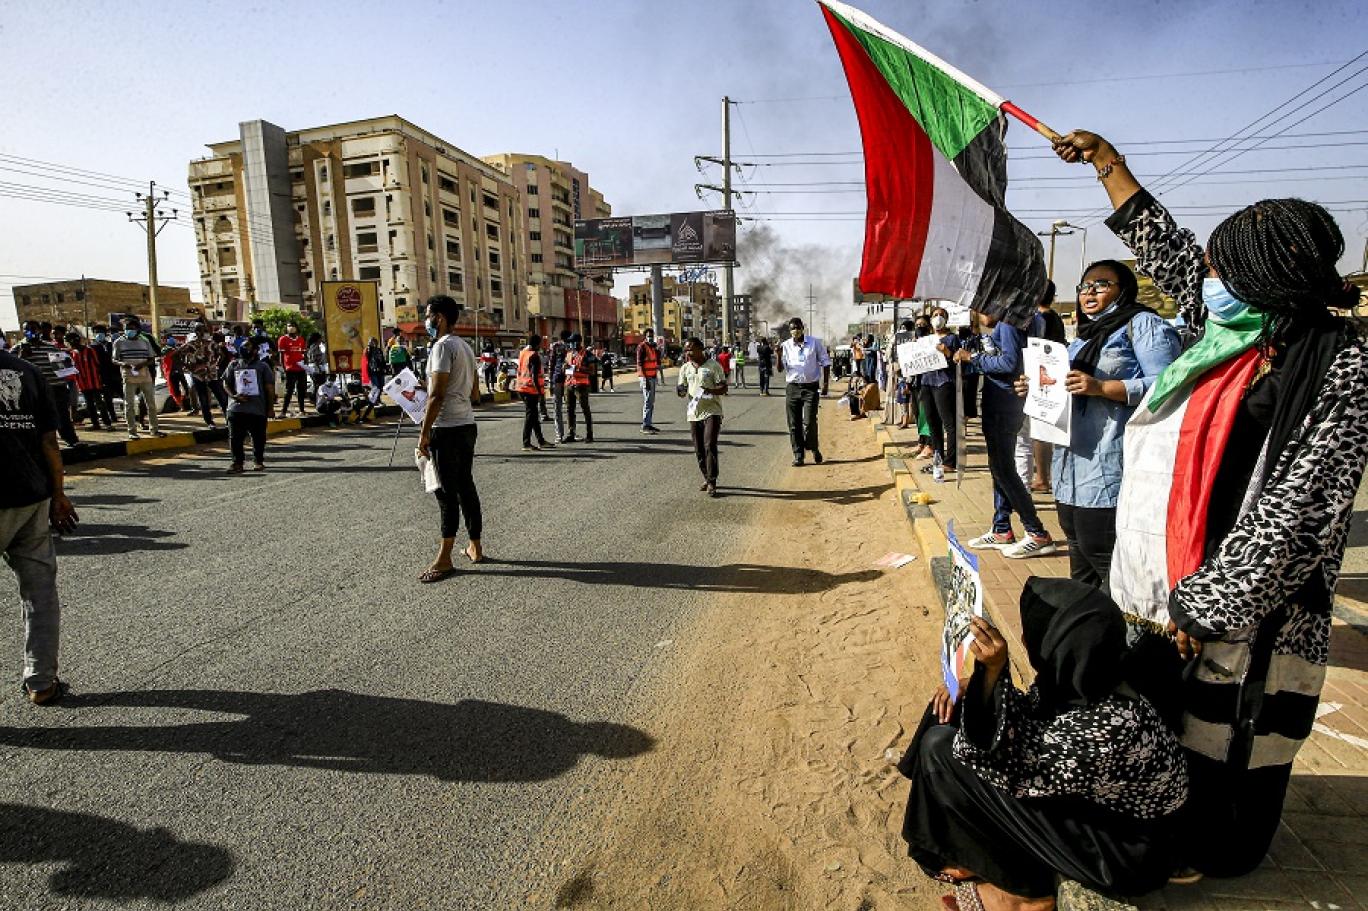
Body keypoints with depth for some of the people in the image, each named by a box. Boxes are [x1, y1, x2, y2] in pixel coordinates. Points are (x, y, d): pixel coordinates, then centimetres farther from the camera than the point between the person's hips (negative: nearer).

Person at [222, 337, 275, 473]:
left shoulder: (262, 366, 3)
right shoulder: (233, 365, 13)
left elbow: (270, 388, 1)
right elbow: (226, 383, 13)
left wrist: (270, 408, -2)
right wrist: (234, 396, -7)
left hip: (258, 409, -3)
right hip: (236, 408, 3)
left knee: (258, 438, 6)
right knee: (235, 438, 1)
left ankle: (258, 461, 21)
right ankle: (237, 462, 11)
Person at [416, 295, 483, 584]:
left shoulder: (442, 346, -13)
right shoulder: (465, 346, 15)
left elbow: (437, 394, -19)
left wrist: (425, 432, -16)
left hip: (447, 429, -9)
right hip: (467, 425, 9)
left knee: (447, 493, -4)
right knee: (466, 487, 14)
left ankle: (444, 559, 2)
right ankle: (475, 548, 22)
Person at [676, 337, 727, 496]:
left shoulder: (713, 366, -4)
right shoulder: (685, 368, 11)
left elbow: (724, 388, -7)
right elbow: (683, 390, 15)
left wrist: (707, 390, -24)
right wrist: (681, 391, -9)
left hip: (711, 411, -5)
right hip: (694, 413, 5)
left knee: (710, 446, -14)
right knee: (699, 450, 9)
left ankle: (712, 482, -10)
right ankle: (707, 478, 24)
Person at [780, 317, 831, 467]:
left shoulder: (815, 342, 2)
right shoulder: (786, 345, 4)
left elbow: (825, 362, 8)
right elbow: (781, 368, 1)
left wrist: (825, 384, 2)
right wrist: (779, 356, -17)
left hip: (811, 387, -2)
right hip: (792, 388, 2)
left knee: (809, 422, -7)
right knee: (794, 424, 2)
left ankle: (814, 449, 18)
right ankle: (798, 455, 12)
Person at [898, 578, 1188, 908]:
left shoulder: (1112, 725, -36)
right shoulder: (1080, 675, -13)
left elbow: (1011, 770, -29)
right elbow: (1026, 715, 6)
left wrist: (994, 671, -37)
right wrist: (968, 688, -11)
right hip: (1089, 802, 8)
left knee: (946, 748, -16)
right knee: (952, 713, 3)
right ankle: (975, 852, 18)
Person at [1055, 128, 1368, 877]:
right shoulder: (1236, 333, 4)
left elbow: (1299, 514, -20)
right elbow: (1167, 252, 15)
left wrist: (1209, 609, -18)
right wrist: (1107, 163, 19)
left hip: (1247, 604, -7)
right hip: (1179, 585, 7)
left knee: (1230, 738, 13)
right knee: (1170, 718, 20)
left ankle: (1218, 856, 36)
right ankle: (1179, 829, 42)